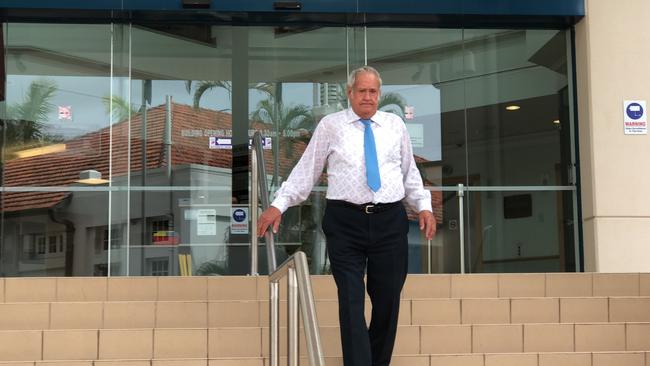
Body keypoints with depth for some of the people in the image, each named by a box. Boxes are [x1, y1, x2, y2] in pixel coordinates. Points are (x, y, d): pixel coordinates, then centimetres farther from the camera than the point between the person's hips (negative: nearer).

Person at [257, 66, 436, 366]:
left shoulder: (395, 124, 12)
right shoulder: (331, 125, 5)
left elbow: (410, 172, 17)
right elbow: (306, 170, 3)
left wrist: (424, 206, 7)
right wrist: (279, 205, -5)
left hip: (390, 220, 3)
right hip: (345, 220, -2)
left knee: (388, 300, 6)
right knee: (351, 302, -6)